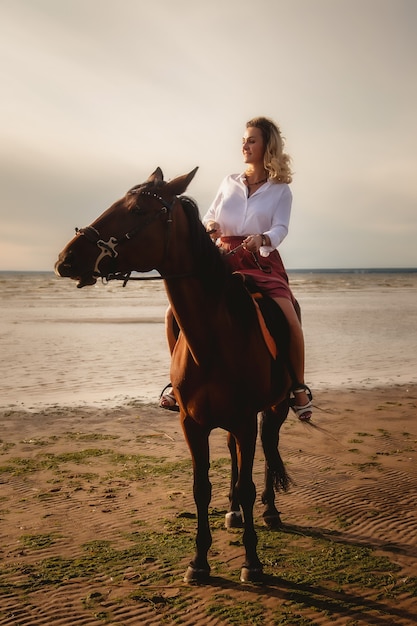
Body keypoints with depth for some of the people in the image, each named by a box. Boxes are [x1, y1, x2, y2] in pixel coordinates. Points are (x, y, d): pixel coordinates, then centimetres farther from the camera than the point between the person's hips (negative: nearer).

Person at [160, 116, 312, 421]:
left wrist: (262, 239, -29)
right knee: (175, 313, -13)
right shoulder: (230, 182, 15)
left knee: (290, 321, -26)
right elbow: (210, 216, 17)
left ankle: (299, 388, -5)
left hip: (262, 263, -3)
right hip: (223, 259, 3)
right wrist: (210, 225, -8)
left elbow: (280, 228, -7)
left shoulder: (281, 190, 6)